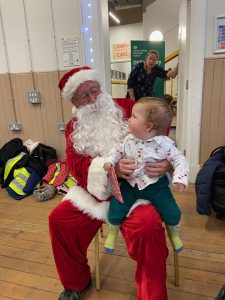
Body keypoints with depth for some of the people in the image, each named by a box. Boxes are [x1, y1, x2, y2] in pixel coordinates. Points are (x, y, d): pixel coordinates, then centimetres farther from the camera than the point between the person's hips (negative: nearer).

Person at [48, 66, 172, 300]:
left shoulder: (126, 107, -1)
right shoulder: (74, 127, 8)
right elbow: (75, 163, -6)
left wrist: (167, 163, -24)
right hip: (96, 191, 4)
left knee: (147, 227, -30)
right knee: (58, 219, -6)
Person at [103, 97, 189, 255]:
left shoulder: (164, 144, -17)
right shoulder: (129, 139, -7)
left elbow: (180, 160, -11)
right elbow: (118, 150, 8)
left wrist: (180, 178, -25)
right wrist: (110, 161, -11)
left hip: (155, 185, -2)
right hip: (131, 184, 2)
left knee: (173, 213, -2)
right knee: (116, 209, -7)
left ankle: (173, 234, 34)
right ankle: (113, 232, 26)